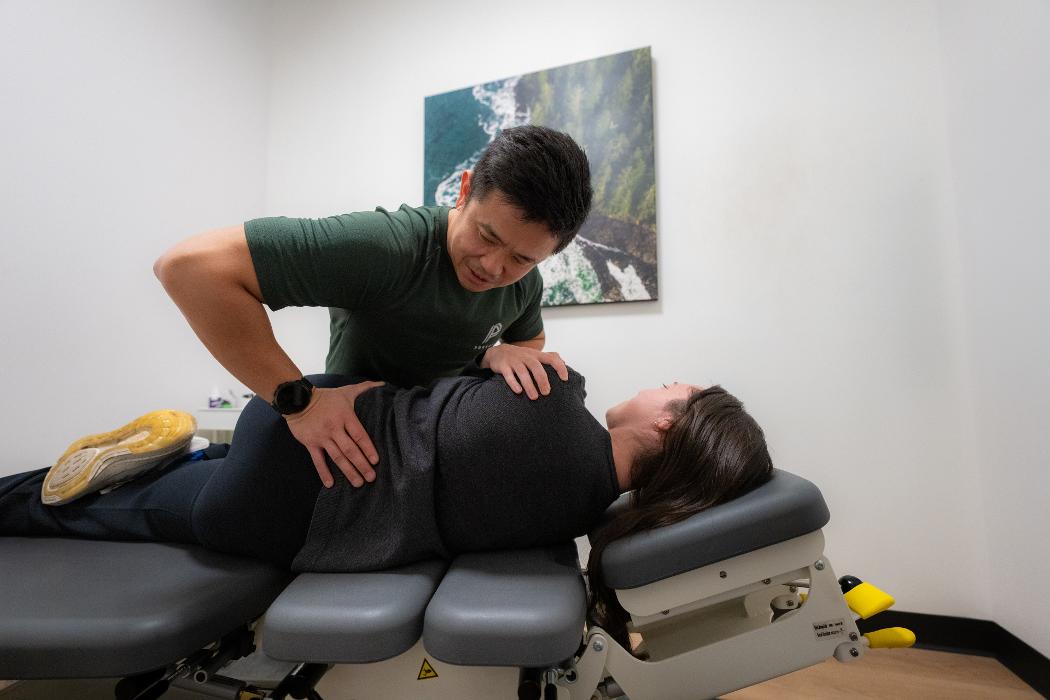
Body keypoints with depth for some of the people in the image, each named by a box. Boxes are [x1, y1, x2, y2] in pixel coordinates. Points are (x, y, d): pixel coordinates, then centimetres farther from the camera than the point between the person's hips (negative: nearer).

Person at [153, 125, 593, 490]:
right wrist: (299, 401, -37)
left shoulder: (526, 282, -15)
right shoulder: (384, 246, -35)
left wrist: (501, 354, -19)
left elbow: (533, 339, 5)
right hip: (350, 445, -2)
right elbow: (187, 265, -35)